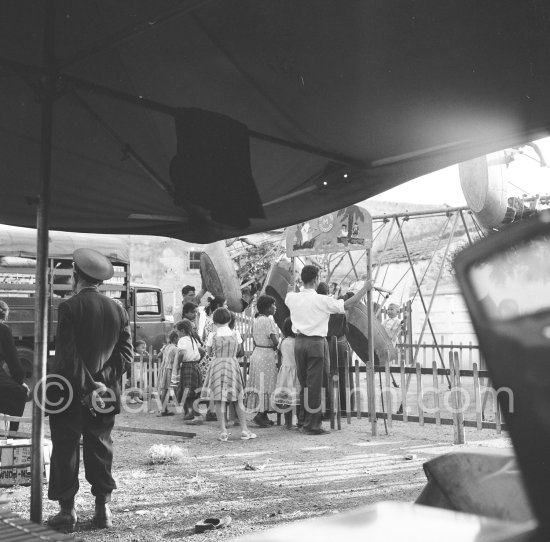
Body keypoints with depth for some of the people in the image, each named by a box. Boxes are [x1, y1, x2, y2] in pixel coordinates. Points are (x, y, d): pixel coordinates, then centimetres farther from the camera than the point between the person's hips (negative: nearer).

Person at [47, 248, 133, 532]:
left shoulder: (69, 307, -11)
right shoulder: (118, 310, 4)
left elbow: (68, 355, -17)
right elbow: (126, 355, 0)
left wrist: (88, 386, -14)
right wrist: (103, 381, -6)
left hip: (70, 394, -4)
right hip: (106, 396, 4)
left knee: (65, 451, 6)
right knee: (100, 450, 13)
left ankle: (67, 511, 10)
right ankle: (103, 510, 15)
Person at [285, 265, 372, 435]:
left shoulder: (292, 298, 3)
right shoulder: (322, 301, -12)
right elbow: (349, 304, -9)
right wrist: (365, 288, 3)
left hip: (299, 342, 6)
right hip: (315, 344, -6)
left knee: (303, 383, 14)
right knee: (314, 385, -1)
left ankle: (305, 421, 21)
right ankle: (312, 425, 2)